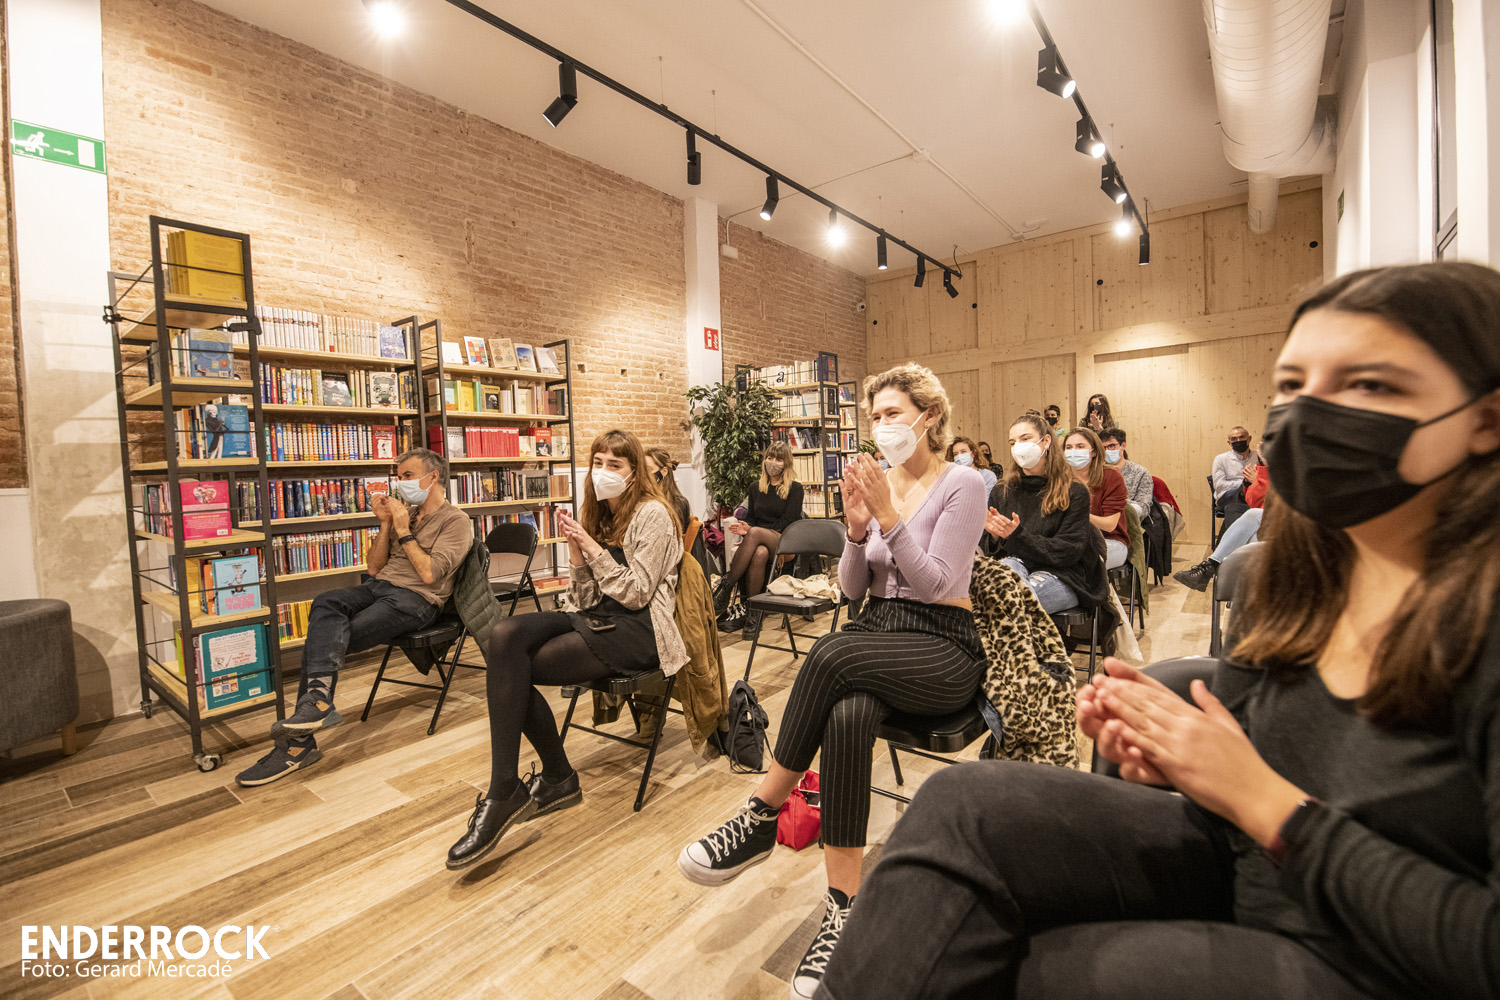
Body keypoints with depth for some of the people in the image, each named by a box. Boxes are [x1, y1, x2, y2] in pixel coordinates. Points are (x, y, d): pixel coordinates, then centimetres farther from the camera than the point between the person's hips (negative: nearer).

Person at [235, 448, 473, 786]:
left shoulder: (457, 522, -2)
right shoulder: (406, 513, 22)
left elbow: (429, 574, -14)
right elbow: (374, 568, 17)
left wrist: (403, 530, -8)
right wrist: (386, 523, 5)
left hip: (414, 600, -6)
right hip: (379, 586, 7)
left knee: (324, 639, -20)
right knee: (325, 602, -26)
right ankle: (319, 697, -41)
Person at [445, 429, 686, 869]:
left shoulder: (652, 515, -6)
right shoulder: (598, 516, 16)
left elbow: (635, 594, -13)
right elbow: (585, 601, 10)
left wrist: (592, 547, -14)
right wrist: (575, 549, -4)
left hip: (637, 632, -7)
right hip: (597, 620, 7)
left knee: (511, 667, -19)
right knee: (505, 635, -20)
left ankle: (505, 795, -5)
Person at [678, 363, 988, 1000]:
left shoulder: (962, 484, -4)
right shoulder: (878, 482, 10)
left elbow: (936, 583, -13)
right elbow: (853, 588, 6)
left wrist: (889, 517, -22)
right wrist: (857, 527, -11)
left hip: (943, 649, -4)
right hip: (876, 632, 5)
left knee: (832, 655, -34)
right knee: (846, 717, -31)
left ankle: (761, 816, -21)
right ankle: (843, 910, -20)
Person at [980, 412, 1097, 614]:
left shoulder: (1074, 493, 2)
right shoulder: (1001, 492, 11)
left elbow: (1069, 551, -7)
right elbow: (991, 552, 13)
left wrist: (1017, 535, -20)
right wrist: (994, 537, -13)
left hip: (1062, 578, -2)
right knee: (1009, 565, -35)